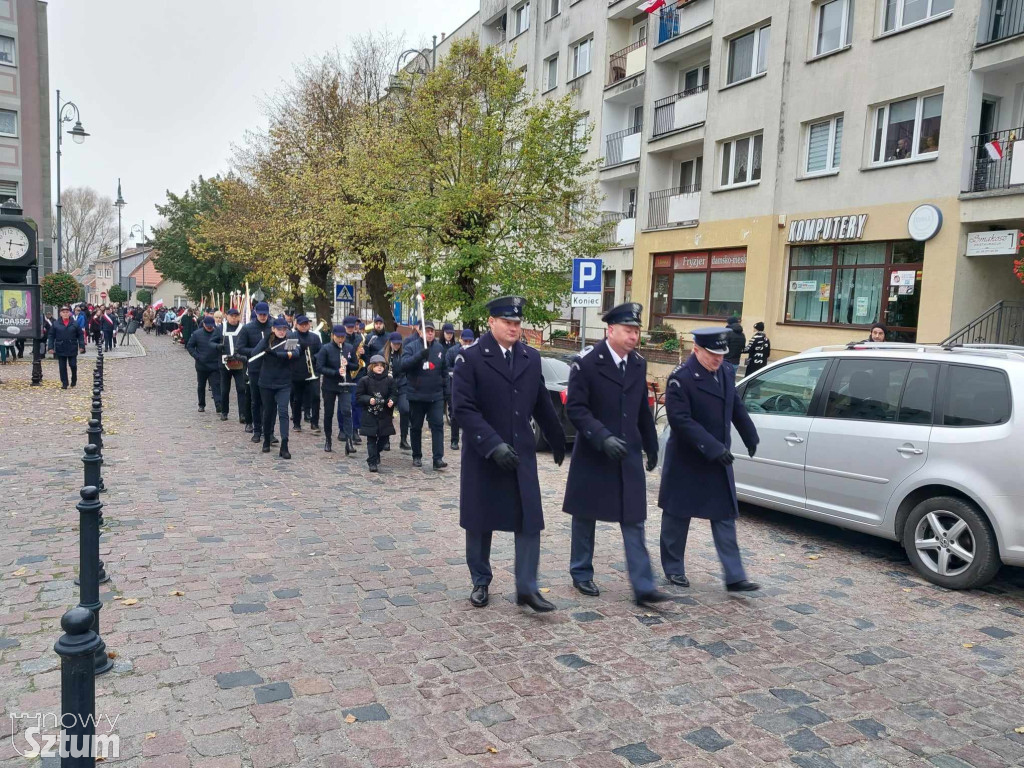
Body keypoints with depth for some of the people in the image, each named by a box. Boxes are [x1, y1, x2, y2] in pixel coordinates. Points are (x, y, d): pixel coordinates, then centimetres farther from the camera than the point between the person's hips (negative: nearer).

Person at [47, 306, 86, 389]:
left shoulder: (75, 324, 2)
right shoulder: (55, 324, 3)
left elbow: (80, 335, 3)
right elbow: (51, 336, 3)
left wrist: (82, 346, -5)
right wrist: (50, 347, -5)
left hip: (72, 349, -1)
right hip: (60, 349, 1)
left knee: (73, 365, 2)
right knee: (62, 367, 4)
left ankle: (74, 379, 26)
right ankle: (64, 383, 10)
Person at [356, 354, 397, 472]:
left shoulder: (389, 380, 2)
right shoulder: (364, 380, -3)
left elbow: (394, 394, 6)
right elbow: (359, 396, -1)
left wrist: (391, 401, -15)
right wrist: (369, 400, -17)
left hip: (385, 414, 2)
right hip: (369, 414, -2)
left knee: (384, 436, 7)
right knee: (371, 438, -2)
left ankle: (376, 453, 34)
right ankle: (372, 462, 3)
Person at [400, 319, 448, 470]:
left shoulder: (440, 348, 7)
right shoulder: (411, 347, -2)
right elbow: (404, 365, -19)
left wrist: (446, 392, 15)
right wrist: (420, 355, -31)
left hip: (436, 396, 1)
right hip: (416, 395, -1)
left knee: (438, 425, -7)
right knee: (416, 427, 9)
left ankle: (438, 458, -9)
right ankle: (417, 456, 22)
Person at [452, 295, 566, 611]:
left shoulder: (531, 357, 6)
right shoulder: (470, 358, -8)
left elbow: (542, 405, 15)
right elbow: (463, 408, -15)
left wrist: (558, 441, 21)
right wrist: (493, 444, -23)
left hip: (522, 454, 3)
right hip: (483, 455, -3)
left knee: (530, 520, -1)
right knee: (480, 523, 10)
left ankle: (526, 588, 9)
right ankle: (480, 583, 27)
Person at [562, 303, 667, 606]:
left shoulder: (639, 365, 6)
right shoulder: (586, 364, -12)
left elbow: (643, 410, 15)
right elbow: (575, 408, -16)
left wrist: (651, 445, 18)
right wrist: (603, 438, -26)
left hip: (628, 456, 4)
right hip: (593, 455, -4)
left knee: (634, 521, 2)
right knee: (585, 517, 11)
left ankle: (643, 587, 4)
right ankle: (581, 574, 28)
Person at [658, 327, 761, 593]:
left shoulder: (726, 372, 3)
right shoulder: (681, 378, -18)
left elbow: (736, 407, 17)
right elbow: (681, 420, -24)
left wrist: (750, 437, 23)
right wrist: (713, 448, -28)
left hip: (718, 460, 6)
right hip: (686, 462, -6)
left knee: (725, 516, 5)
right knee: (678, 515, 9)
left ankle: (735, 576, 8)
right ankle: (673, 569, 25)